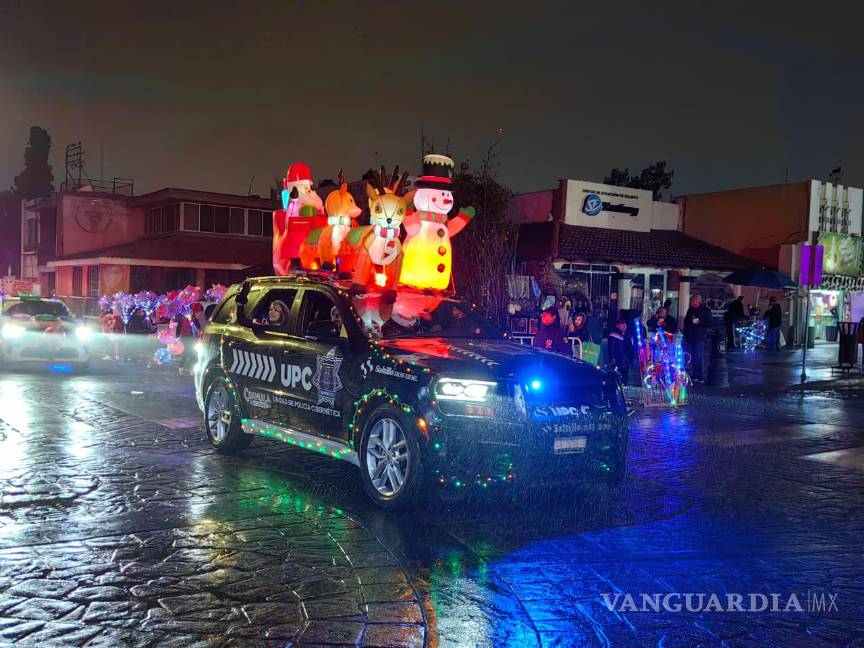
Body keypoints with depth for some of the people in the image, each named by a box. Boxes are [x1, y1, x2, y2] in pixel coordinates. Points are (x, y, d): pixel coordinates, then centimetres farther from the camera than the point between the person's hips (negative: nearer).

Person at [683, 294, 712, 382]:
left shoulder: (705, 310, -2)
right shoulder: (690, 310, 15)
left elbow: (709, 323, -7)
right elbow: (686, 321, 23)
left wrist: (699, 322, -18)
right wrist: (685, 333, 15)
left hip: (699, 338, -6)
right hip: (690, 337, 6)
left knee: (700, 357, -6)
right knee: (692, 357, 6)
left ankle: (701, 377, -3)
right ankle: (694, 375, 13)